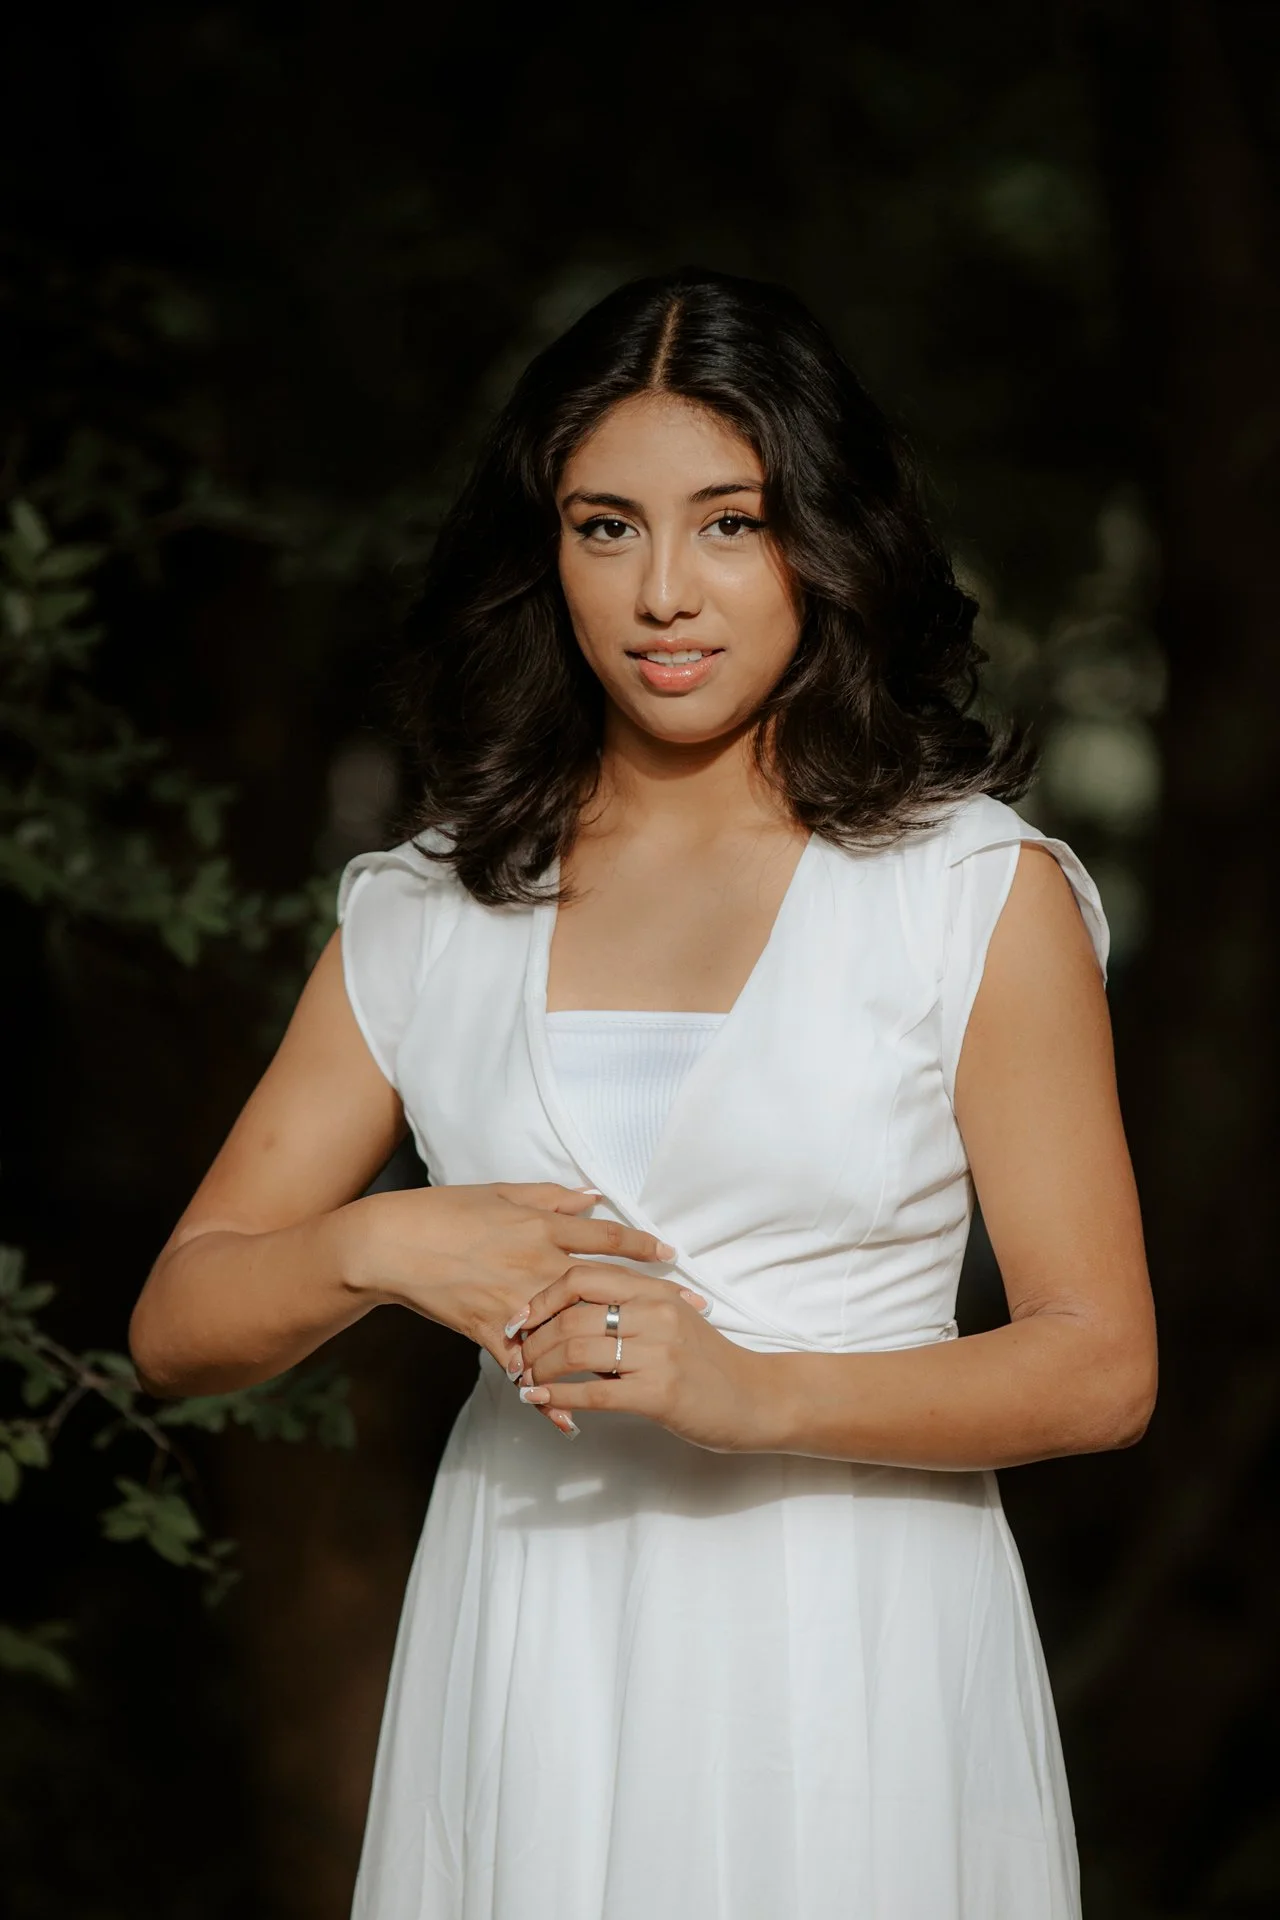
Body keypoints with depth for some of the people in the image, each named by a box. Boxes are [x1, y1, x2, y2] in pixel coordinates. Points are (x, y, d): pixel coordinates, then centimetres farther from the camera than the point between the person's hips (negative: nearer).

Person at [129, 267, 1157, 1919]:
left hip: (854, 1658, -2)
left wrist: (747, 1392, -19)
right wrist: (377, 1247, -14)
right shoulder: (427, 913, 8)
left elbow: (1100, 1366, -5)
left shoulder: (984, 892, -1)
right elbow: (177, 1330, 7)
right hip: (528, 1654, 2)